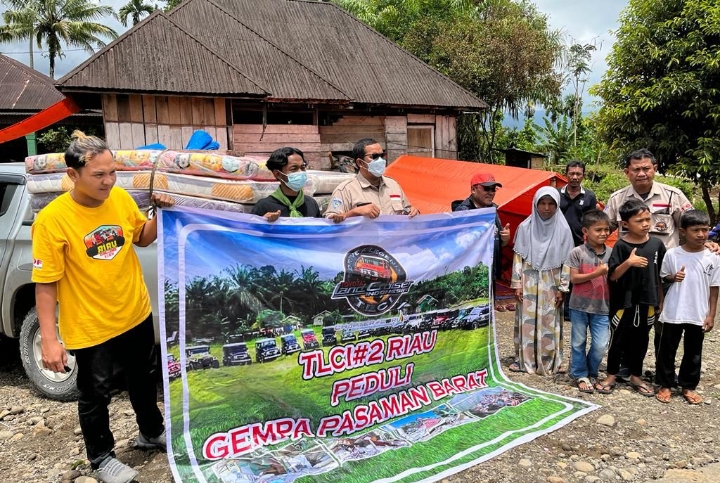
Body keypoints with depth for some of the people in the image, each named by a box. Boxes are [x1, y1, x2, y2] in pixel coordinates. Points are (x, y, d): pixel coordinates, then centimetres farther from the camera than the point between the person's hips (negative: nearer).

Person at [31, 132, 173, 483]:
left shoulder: (121, 198, -7)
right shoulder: (51, 219, -21)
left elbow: (142, 239, 10)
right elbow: (45, 284, -17)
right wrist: (49, 340, -18)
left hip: (136, 315, 5)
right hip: (89, 328, -5)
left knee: (144, 380, 24)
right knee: (95, 395, 15)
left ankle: (151, 432, 48)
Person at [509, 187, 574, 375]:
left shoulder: (563, 229, -4)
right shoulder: (525, 227, -4)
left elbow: (566, 261, -1)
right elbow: (518, 256, 0)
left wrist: (562, 288, -3)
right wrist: (517, 284, -3)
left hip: (551, 283, 0)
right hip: (529, 281, 0)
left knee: (550, 322, 5)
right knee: (527, 321, 4)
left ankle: (551, 361, 16)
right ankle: (523, 359, 13)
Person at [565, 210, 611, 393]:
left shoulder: (611, 254, 2)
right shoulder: (577, 252, -8)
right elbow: (574, 278, -11)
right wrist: (596, 273, -19)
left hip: (601, 307, 2)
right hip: (580, 305, -2)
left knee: (601, 345, 2)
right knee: (579, 342, 9)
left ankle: (591, 373, 26)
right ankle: (581, 375, 25)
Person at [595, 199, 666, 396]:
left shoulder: (657, 244, 0)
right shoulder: (621, 245, -12)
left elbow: (661, 275, 9)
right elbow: (612, 276, -13)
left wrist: (660, 300, 11)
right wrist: (628, 263, -29)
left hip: (647, 302, 4)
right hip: (624, 302, -4)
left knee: (641, 340, 15)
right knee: (618, 339, 8)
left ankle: (636, 377, 30)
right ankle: (611, 376, 23)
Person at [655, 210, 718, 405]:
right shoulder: (672, 254, -8)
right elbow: (662, 277, 6)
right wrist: (673, 277, -17)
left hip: (698, 315, 2)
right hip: (672, 313, -1)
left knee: (693, 353, 14)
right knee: (667, 350, 9)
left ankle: (688, 386, 30)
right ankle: (665, 385, 24)